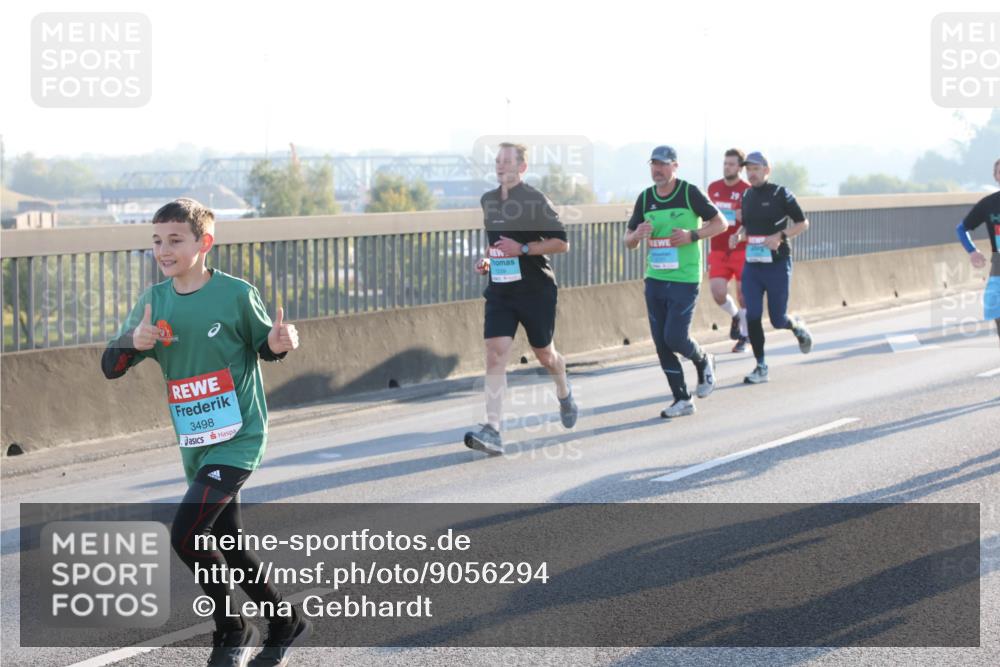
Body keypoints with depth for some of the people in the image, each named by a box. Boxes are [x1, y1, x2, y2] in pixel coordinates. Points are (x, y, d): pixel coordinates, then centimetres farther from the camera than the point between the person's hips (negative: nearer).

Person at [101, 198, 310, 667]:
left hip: (239, 438, -6)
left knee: (186, 535, -17)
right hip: (195, 445, 6)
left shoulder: (236, 295, -11)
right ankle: (285, 624, 33)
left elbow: (264, 345, 5)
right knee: (227, 543, 15)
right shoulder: (155, 301, 1)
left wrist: (280, 343, -19)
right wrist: (134, 342, -22)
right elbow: (110, 366, 0)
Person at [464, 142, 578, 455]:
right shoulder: (488, 201, 9)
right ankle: (492, 432, -20)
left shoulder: (535, 201, -10)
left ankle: (564, 394, 48)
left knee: (544, 353, 12)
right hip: (500, 290, 4)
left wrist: (522, 249, -20)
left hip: (536, 289, -4)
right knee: (495, 354, -13)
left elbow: (561, 242, -12)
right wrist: (487, 259, 7)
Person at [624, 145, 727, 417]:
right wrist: (637, 235, -12)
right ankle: (682, 400, 12)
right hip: (654, 279, 5)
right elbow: (628, 241, 11)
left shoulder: (690, 193, -6)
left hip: (684, 279, -5)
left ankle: (703, 362, 21)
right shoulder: (645, 198, 7)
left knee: (675, 338, -11)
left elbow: (720, 223, -1)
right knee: (661, 343, 3)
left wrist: (692, 235, -16)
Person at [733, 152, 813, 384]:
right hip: (752, 264, 5)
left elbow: (803, 224, -4)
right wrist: (739, 235, 0)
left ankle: (798, 327, 37)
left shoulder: (781, 194, -7)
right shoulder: (747, 196, 9)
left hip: (777, 264, -5)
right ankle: (761, 367, 4)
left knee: (777, 319, 1)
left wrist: (779, 236, -18)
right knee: (753, 317, -4)